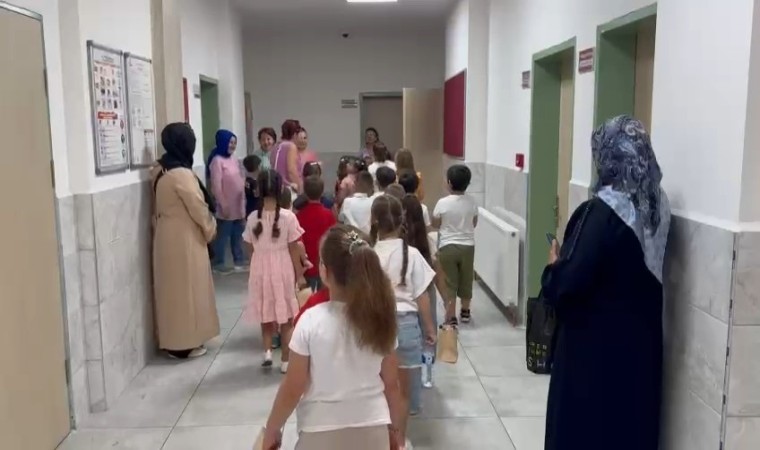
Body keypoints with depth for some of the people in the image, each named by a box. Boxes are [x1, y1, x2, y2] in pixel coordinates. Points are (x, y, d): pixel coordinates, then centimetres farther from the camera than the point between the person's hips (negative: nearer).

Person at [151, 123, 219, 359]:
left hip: (167, 236, 9)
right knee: (186, 288, 0)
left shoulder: (160, 170, 7)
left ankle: (172, 339, 24)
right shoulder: (181, 174, -20)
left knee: (172, 288, 15)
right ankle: (185, 343, 9)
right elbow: (198, 208, -16)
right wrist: (211, 228, 0)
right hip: (184, 238, -9)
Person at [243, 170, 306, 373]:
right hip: (283, 270, -2)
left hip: (261, 270, 2)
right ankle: (286, 360, 14)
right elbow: (293, 249, -8)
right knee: (286, 317, 9)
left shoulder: (253, 218, -5)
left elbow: (252, 247, 1)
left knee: (266, 313, 19)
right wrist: (300, 274, 2)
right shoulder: (288, 216, -12)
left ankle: (267, 351, 10)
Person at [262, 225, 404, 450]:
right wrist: (394, 428, 15)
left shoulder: (311, 321, -18)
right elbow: (391, 384, 0)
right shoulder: (379, 318, -9)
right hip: (372, 431, 3)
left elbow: (293, 388, -11)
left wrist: (271, 430, 5)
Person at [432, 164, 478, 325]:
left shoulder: (443, 203, -15)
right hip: (467, 246, 4)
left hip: (447, 247, -3)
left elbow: (435, 224, -3)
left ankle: (451, 318, 3)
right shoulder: (471, 202, -5)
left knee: (449, 283, 3)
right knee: (466, 280, 18)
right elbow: (474, 223, 7)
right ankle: (465, 312, 34)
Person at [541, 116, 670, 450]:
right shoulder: (657, 205, 2)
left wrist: (553, 265, -4)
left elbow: (569, 281, -25)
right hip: (640, 338, 7)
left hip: (595, 342, -7)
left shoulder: (603, 210, -22)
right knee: (633, 420, 20)